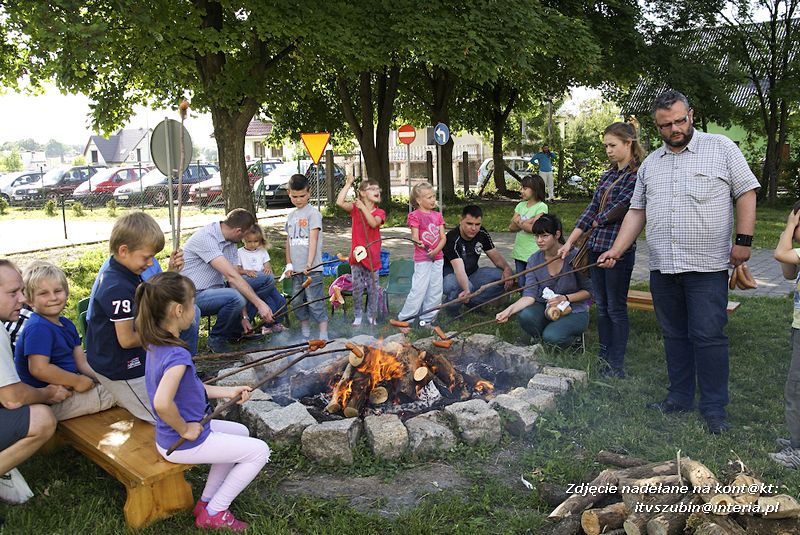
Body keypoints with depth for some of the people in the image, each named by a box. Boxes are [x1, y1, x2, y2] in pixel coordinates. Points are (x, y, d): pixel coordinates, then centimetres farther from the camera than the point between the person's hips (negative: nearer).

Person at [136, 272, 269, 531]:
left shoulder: (157, 345, 0)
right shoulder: (178, 354, -30)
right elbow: (162, 403, -43)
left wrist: (228, 391, 7)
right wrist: (185, 430, -25)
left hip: (171, 434, 9)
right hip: (183, 444, -9)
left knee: (240, 432, 27)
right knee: (259, 451, 1)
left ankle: (206, 501, 29)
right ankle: (213, 514, 12)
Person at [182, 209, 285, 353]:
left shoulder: (230, 242, 6)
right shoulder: (206, 238, -23)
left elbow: (234, 278, -1)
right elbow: (231, 276, -29)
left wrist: (244, 316, -8)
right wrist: (259, 303, -31)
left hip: (217, 289, 9)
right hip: (196, 295, -9)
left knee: (268, 280, -2)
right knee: (235, 298, -38)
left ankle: (236, 330, 4)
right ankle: (216, 339, -9)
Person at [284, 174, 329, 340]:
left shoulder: (312, 213, -6)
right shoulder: (291, 216, 14)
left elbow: (313, 240, -15)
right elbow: (288, 241, 16)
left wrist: (309, 263, -24)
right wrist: (289, 264, 6)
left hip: (312, 268, -7)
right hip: (296, 269, 7)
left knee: (315, 302, -7)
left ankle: (323, 336, -2)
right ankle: (305, 334, 25)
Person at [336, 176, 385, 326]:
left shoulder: (379, 212, 0)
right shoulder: (355, 208, -1)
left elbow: (374, 223, -21)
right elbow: (339, 202, -19)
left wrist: (363, 207, -25)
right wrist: (348, 184, -15)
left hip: (373, 256, 1)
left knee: (373, 288, 8)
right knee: (357, 288, 5)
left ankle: (371, 315, 22)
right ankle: (357, 316, 20)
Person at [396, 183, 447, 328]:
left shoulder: (438, 215, 11)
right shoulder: (415, 215, -6)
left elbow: (443, 237, 5)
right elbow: (415, 238, -10)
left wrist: (436, 250, -13)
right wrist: (422, 245, -31)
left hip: (437, 257, 6)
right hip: (422, 258, -6)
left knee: (435, 290, 7)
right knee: (419, 289, -8)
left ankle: (427, 318, 19)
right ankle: (404, 318, 3)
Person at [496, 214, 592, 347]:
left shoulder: (574, 257, -16)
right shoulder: (534, 260, -4)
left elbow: (588, 291, -7)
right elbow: (529, 295, -12)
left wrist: (565, 298, -21)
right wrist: (510, 310, -28)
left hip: (574, 311, -3)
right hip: (545, 307, 4)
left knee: (551, 336, -30)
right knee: (526, 315, -29)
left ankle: (574, 339, 5)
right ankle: (542, 342, 2)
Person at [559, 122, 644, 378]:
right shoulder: (608, 175, 14)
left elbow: (622, 207, -18)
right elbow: (592, 209, 11)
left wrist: (596, 224, 0)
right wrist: (569, 242, 5)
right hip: (596, 247, 7)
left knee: (616, 308, 1)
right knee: (601, 307, 13)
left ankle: (616, 367, 12)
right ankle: (603, 362, 23)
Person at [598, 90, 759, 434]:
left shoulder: (721, 148, 1)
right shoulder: (650, 164, 13)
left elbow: (746, 193, 1)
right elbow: (637, 211, 14)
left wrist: (743, 240, -8)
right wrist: (616, 250, 5)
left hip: (707, 266, -4)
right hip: (663, 267, 5)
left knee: (708, 337, -3)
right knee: (674, 335, 12)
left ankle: (714, 409, 7)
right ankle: (679, 397, 23)